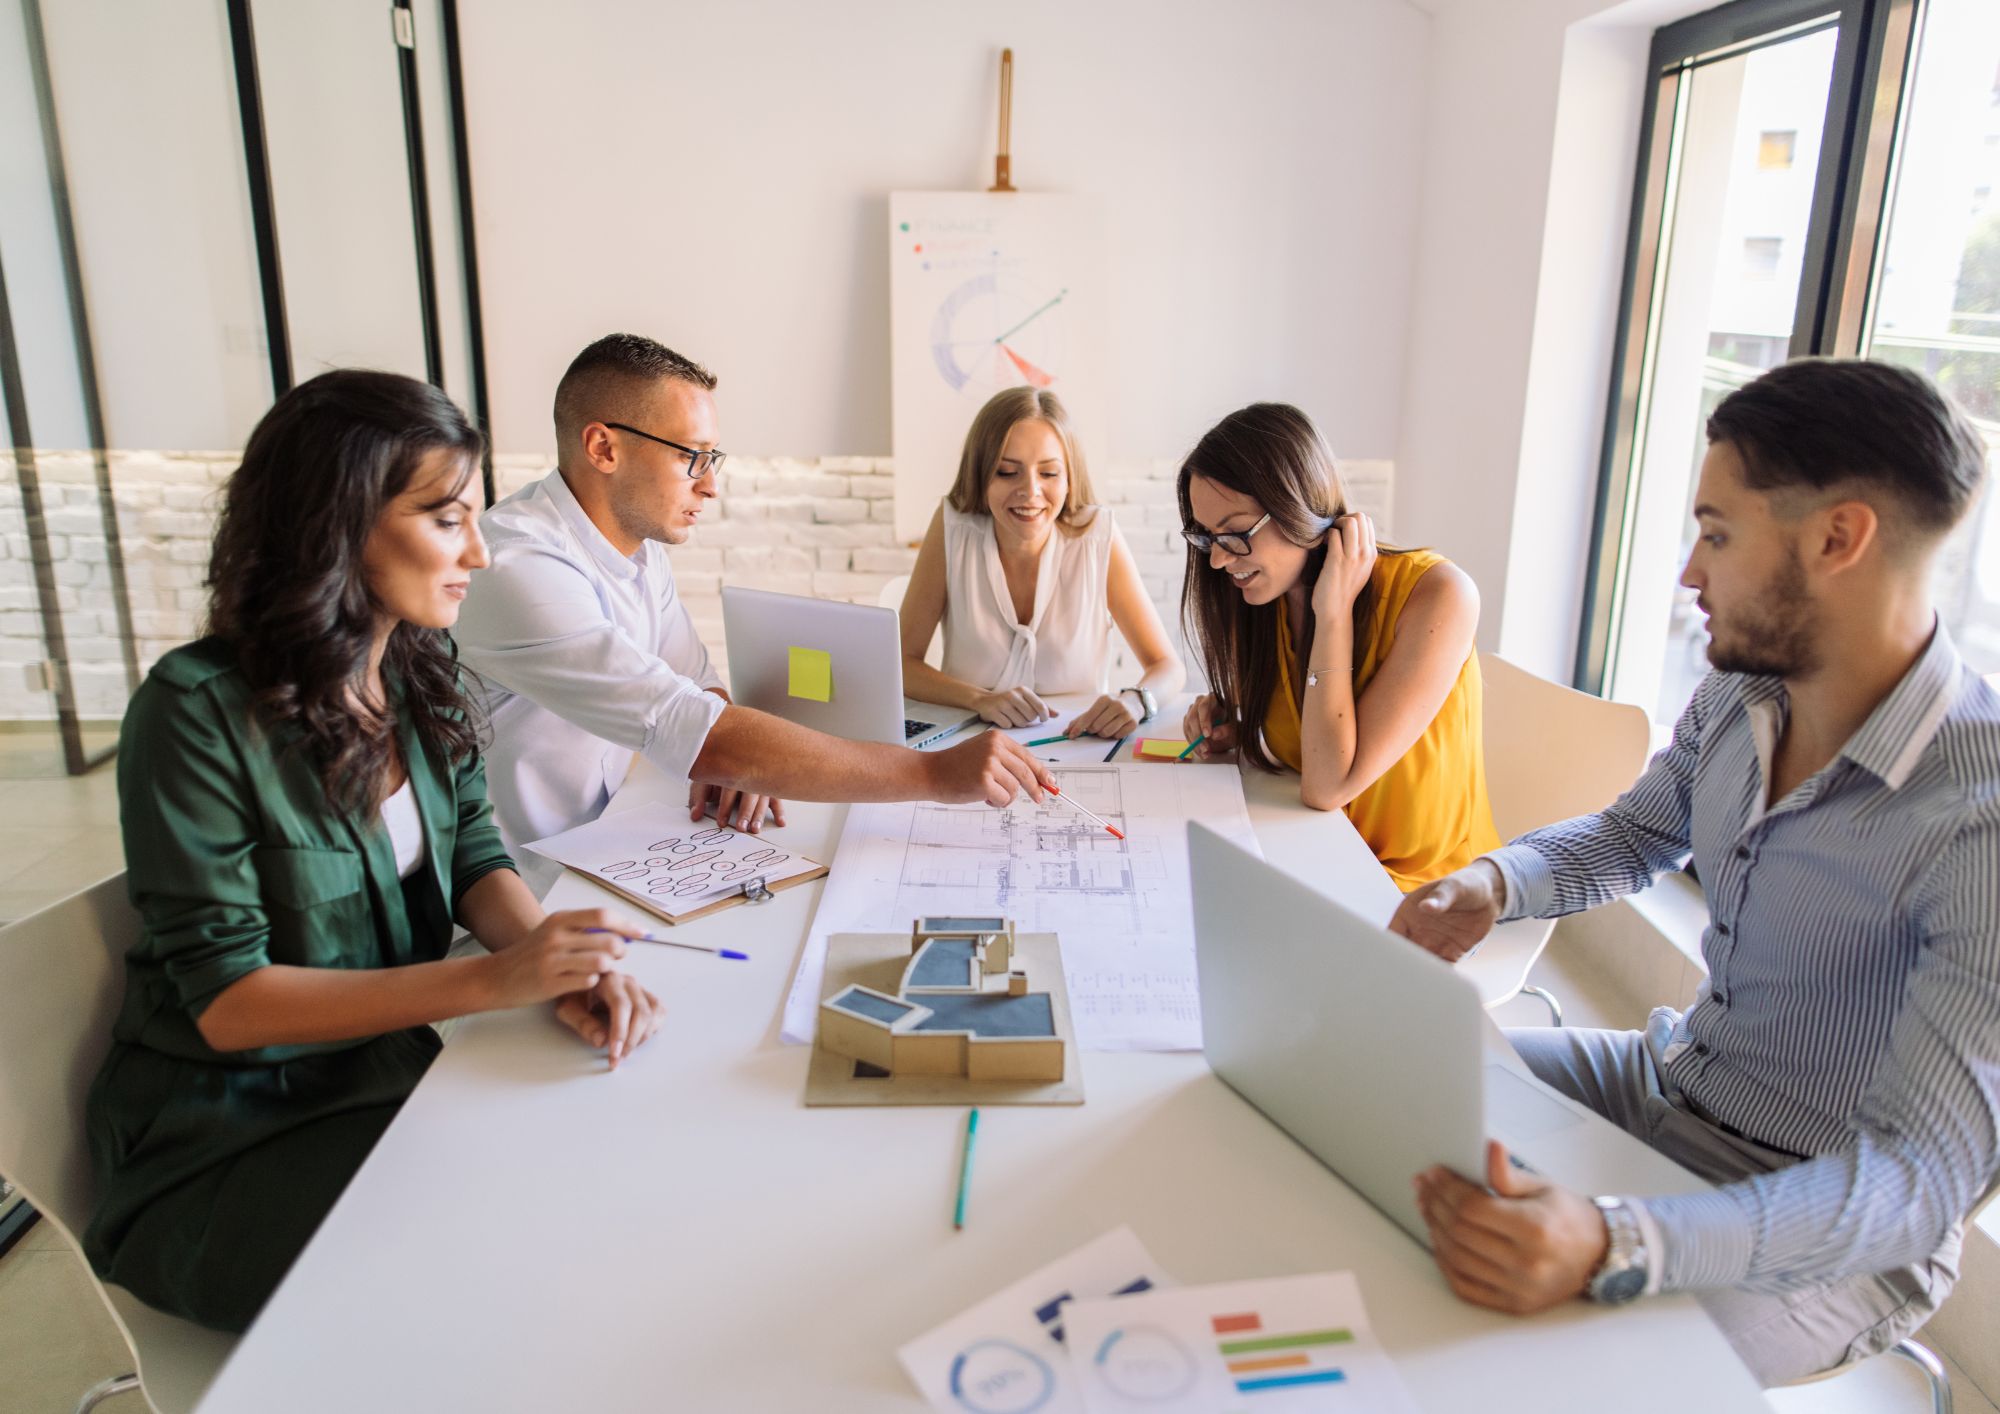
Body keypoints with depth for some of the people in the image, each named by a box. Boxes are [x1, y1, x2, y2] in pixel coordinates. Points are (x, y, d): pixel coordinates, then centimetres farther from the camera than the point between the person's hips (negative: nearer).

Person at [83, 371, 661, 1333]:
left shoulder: (419, 673, 0)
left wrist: (560, 962, -21)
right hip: (225, 1138, -5)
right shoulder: (198, 712, -20)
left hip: (390, 1073, 6)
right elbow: (224, 999, -20)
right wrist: (491, 981, -30)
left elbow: (475, 857, 1)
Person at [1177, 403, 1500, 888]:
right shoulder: (1261, 600, -3)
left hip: (1422, 888, -5)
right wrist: (1233, 728, -10)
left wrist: (1334, 613, -24)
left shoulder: (1436, 594, -21)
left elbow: (1328, 788, -24)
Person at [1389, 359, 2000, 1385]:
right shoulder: (1735, 699, -6)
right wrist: (1493, 883, -10)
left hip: (1840, 1235, -7)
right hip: (1671, 1084, 7)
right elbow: (1634, 836, 13)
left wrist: (1614, 1245, -48)